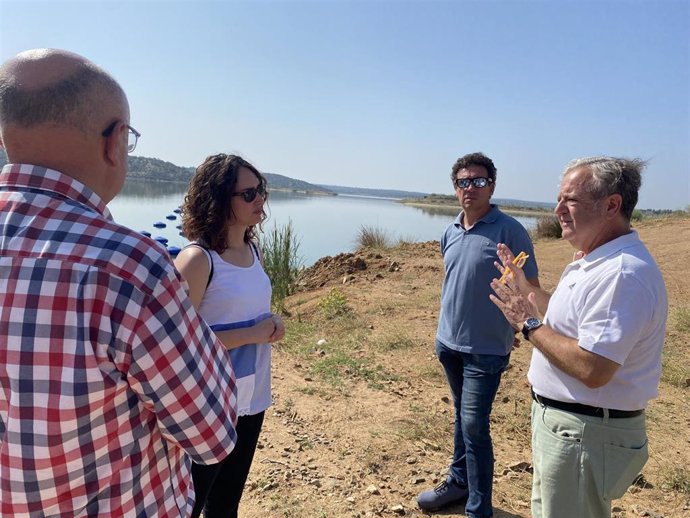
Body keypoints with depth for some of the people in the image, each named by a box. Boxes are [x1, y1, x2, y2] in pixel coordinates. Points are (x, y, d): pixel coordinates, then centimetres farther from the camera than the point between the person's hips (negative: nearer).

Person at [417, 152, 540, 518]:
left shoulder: (510, 231, -13)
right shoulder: (450, 233, 6)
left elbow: (531, 288, -9)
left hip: (486, 348, -6)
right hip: (448, 343, 6)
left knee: (474, 426, -4)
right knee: (461, 416, 21)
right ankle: (459, 481, 39)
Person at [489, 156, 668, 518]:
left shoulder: (623, 273, -27)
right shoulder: (595, 261, 7)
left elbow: (593, 370, -32)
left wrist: (528, 324, -22)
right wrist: (524, 287, 14)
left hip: (586, 435, -10)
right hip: (559, 421, 10)